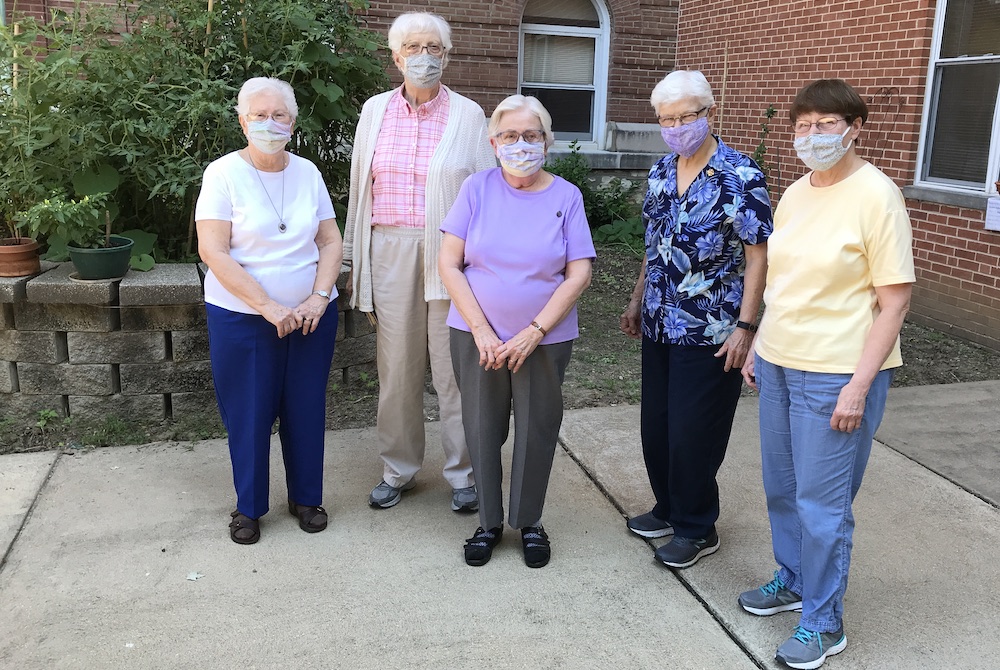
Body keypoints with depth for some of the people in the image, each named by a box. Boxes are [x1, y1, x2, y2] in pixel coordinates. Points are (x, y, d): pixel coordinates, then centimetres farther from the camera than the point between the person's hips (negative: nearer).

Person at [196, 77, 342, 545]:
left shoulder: (307, 172, 5)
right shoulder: (224, 173, -7)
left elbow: (330, 242, 6)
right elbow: (213, 252, -14)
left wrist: (319, 297, -10)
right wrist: (268, 306, -19)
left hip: (311, 315, 3)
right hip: (241, 317, -3)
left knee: (306, 410, 10)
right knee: (248, 414, 6)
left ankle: (306, 497, 29)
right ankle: (249, 507, 25)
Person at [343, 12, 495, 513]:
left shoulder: (467, 115, 2)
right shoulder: (375, 111, 10)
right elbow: (359, 190, 13)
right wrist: (354, 259, 11)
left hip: (449, 250, -2)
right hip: (390, 250, 3)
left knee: (454, 366, 1)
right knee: (396, 366, 8)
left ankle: (463, 474, 16)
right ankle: (398, 470, 24)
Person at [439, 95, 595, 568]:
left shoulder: (565, 196, -2)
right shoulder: (477, 188, -1)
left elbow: (579, 274, -6)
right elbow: (449, 264, -4)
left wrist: (534, 332, -14)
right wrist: (482, 331, -12)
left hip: (545, 339, 0)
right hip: (477, 336, 1)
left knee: (536, 432, 8)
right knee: (483, 429, 9)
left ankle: (529, 521, 29)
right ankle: (488, 521, 28)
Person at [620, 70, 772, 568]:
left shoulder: (740, 177, -13)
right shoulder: (661, 172, 7)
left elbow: (758, 256, -14)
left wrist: (744, 326, -18)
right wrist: (638, 301, 17)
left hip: (711, 332, -7)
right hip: (659, 325, 7)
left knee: (693, 433, 1)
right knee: (655, 425, 15)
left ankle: (697, 530, 20)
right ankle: (668, 509, 35)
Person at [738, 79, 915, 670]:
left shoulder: (877, 195, -13)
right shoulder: (795, 194, 8)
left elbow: (895, 300, -14)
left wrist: (859, 386, -18)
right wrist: (758, 348, 15)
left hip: (836, 376, -7)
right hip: (780, 365, 7)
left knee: (822, 504, 3)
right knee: (781, 488, 18)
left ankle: (824, 622, 20)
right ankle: (794, 579, 40)